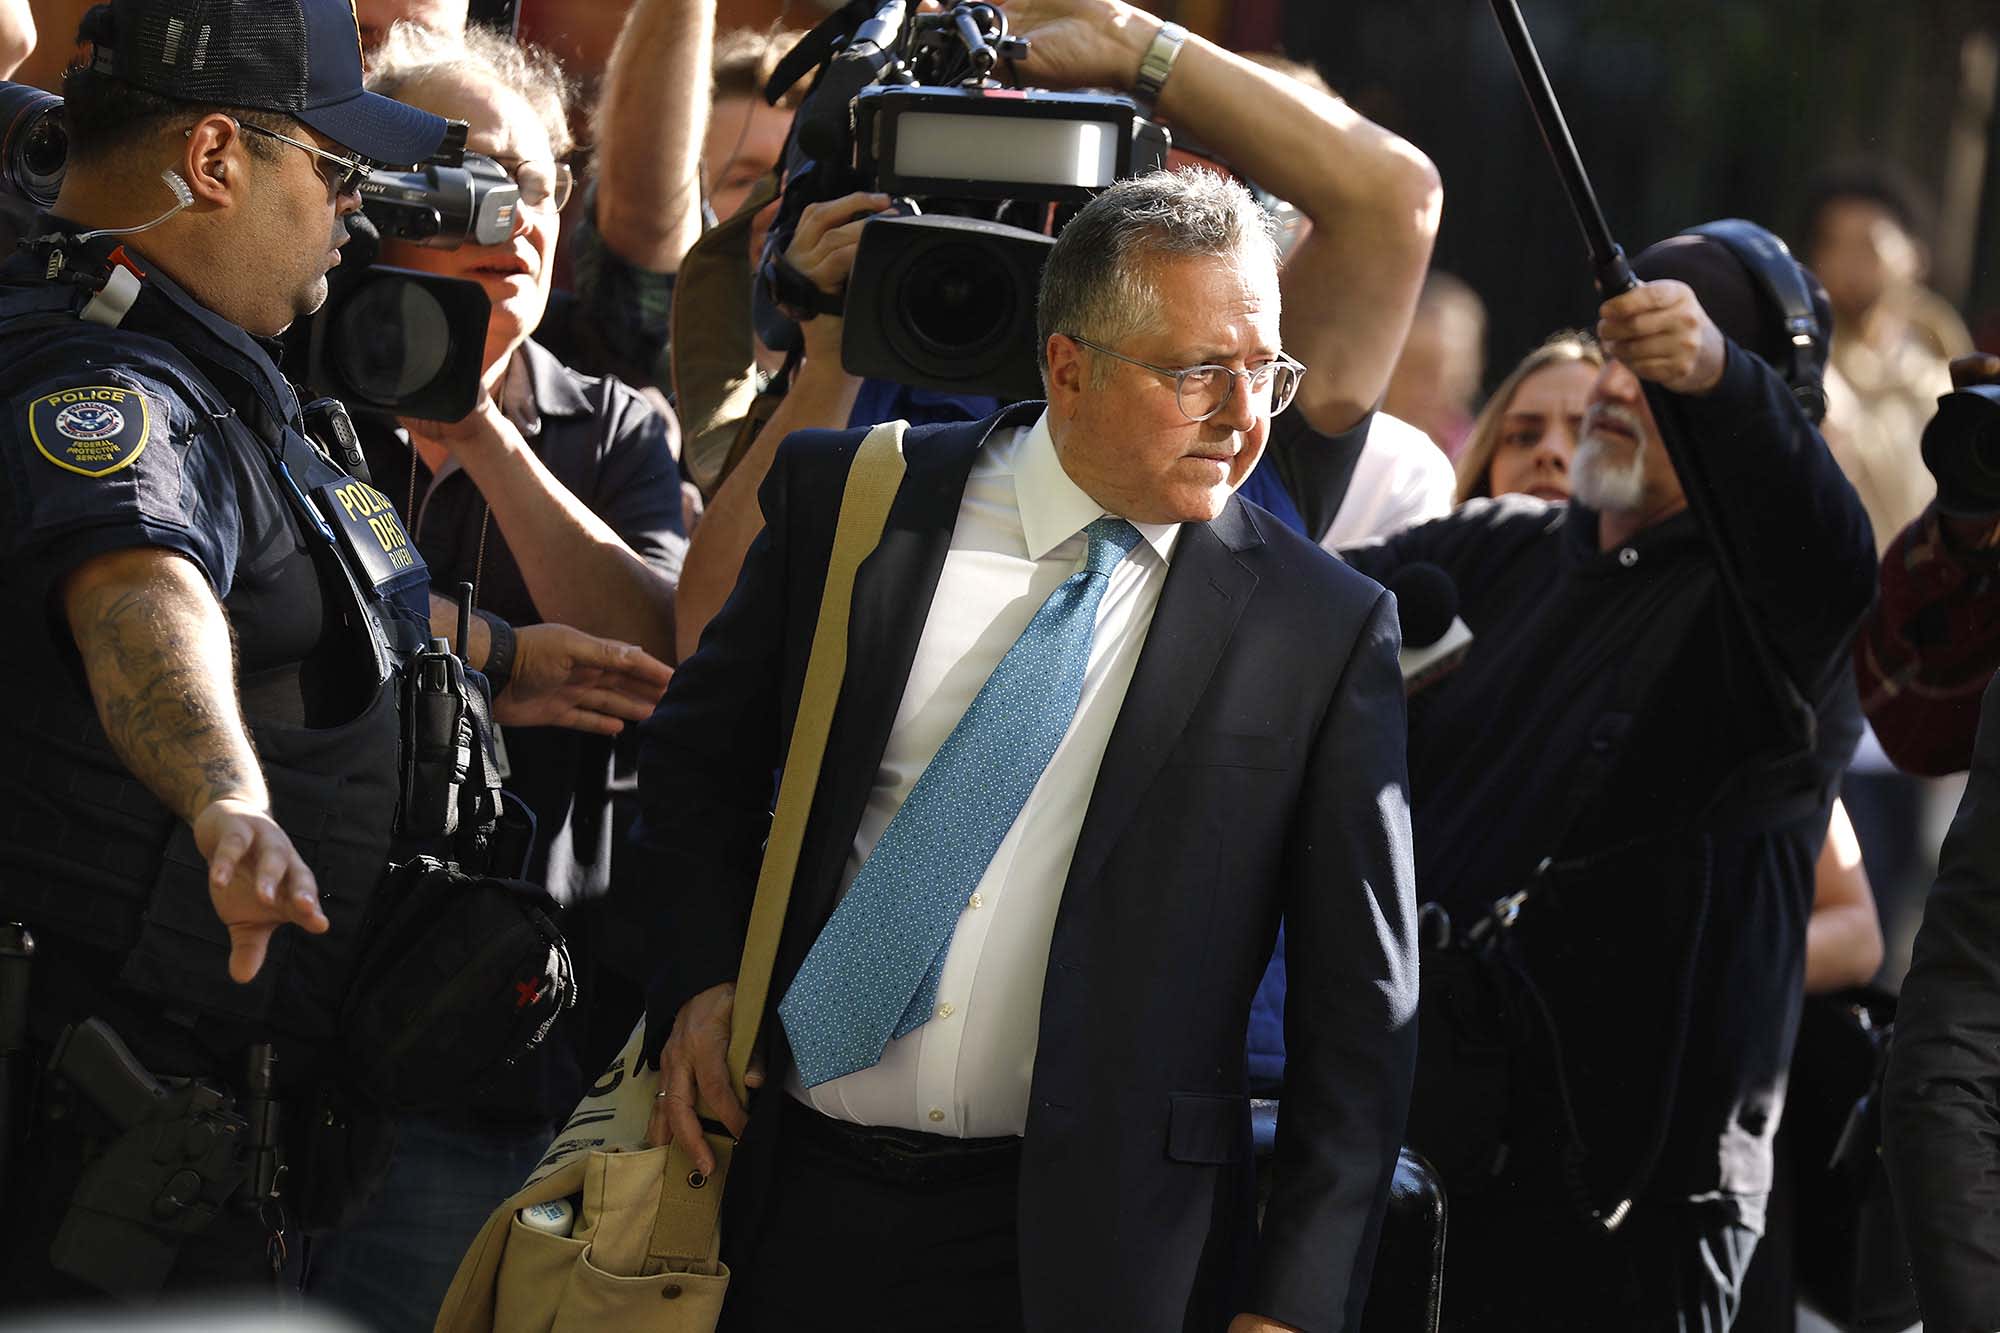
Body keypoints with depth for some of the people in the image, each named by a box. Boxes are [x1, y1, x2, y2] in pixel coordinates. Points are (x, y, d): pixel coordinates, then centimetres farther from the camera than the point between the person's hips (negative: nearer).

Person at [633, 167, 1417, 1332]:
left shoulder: (1324, 629, -4)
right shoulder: (851, 502, 2)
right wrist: (703, 974, 0)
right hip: (791, 1197, 2)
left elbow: (1362, 1004, -2)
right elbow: (703, 755, 17)